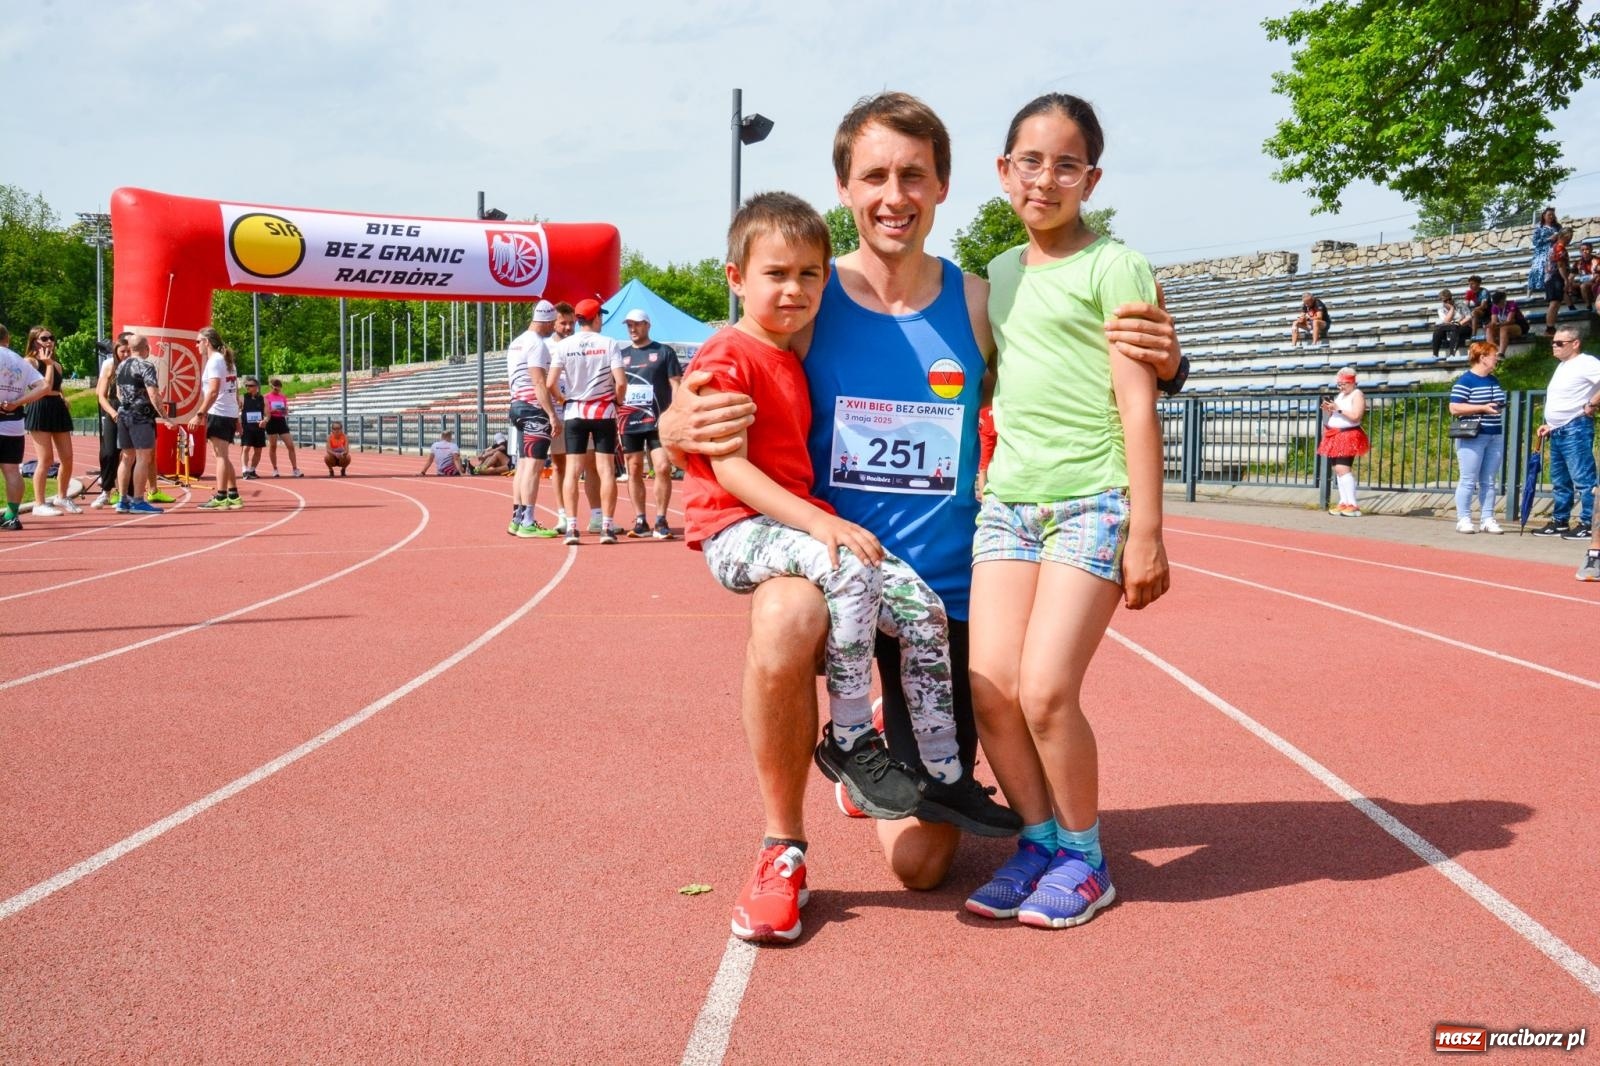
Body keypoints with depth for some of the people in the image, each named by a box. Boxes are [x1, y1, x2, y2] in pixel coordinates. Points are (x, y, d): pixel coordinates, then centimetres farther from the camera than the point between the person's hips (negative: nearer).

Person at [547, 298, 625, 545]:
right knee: (606, 469, 3)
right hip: (604, 412, -1)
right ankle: (606, 527, 2)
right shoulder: (609, 344, -7)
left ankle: (571, 527, 0)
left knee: (572, 469, 4)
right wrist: (617, 400, 7)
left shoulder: (563, 346, -3)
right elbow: (621, 382, -14)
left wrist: (560, 399, 12)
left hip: (574, 412, 1)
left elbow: (550, 384, -8)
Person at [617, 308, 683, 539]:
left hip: (659, 422, -3)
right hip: (629, 423, 3)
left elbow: (675, 385, 2)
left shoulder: (664, 352, 5)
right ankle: (640, 521, 10)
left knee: (663, 468, -11)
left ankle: (661, 521, -4)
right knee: (634, 471, 4)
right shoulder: (621, 355, 14)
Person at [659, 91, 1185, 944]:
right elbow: (697, 415, -2)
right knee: (784, 622, -40)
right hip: (824, 560, -1)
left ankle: (876, 751, 39)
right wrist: (680, 428, -27)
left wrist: (1158, 363, -18)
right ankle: (782, 849, -14)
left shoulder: (978, 305, -3)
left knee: (921, 862, 2)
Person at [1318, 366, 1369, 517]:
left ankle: (1352, 506, -21)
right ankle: (1344, 503, 11)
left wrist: (1338, 409, -20)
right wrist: (1328, 410, 5)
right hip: (1336, 436, 9)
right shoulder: (1340, 395, 20)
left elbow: (1356, 416, -20)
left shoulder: (1357, 395, -7)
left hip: (1348, 437, -9)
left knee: (1343, 469, -19)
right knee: (1336, 469, 6)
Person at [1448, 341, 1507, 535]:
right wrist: (1483, 408, -20)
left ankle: (1487, 520, 12)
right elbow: (1454, 408, -16)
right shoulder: (1465, 381, -9)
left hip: (1495, 437, 7)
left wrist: (1502, 406, 10)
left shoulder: (1494, 381, 15)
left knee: (1489, 481, 8)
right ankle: (1463, 520, 1)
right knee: (1468, 481, -4)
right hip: (1472, 437, -7)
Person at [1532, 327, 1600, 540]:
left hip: (1575, 429, -10)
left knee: (1583, 480, -8)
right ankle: (1559, 522, 22)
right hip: (1558, 432, 10)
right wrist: (1549, 425, 19)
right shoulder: (1562, 366, 18)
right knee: (1560, 481, 15)